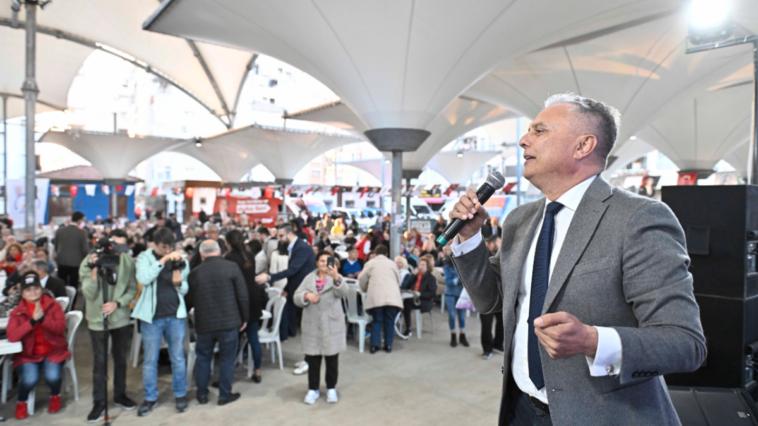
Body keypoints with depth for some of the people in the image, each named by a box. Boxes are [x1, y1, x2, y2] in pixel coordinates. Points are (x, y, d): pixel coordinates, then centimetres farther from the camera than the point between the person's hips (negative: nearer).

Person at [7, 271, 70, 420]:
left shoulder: (54, 305, 1)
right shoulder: (17, 313, 2)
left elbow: (61, 327, -12)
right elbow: (11, 336, -15)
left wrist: (42, 318, -26)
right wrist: (32, 320, -25)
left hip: (53, 352, 0)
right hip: (28, 355, 1)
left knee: (52, 376, -26)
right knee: (29, 378, -27)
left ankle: (55, 396, 11)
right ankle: (21, 402, 9)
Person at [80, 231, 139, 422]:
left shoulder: (128, 261, -9)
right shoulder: (89, 261, -12)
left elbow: (133, 289, -4)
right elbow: (89, 293, -13)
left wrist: (117, 303, -18)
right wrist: (94, 272, -26)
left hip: (121, 318, 2)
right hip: (98, 319, -1)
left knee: (120, 358, 14)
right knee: (100, 362, 6)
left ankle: (120, 395, 32)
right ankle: (99, 402, 22)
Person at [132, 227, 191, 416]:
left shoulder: (179, 260, 3)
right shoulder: (145, 257, -2)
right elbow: (143, 279, -21)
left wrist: (179, 283, -13)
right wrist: (163, 260, -24)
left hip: (175, 316, 1)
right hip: (152, 317, -1)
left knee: (178, 358, 10)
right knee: (150, 360, 9)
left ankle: (180, 394, 25)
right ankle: (150, 397, 24)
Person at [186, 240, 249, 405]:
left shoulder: (195, 273, -3)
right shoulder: (231, 267, -7)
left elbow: (189, 300, 6)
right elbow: (243, 295, -7)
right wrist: (244, 318, 5)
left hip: (204, 324, 2)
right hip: (229, 323, -1)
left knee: (203, 359, 17)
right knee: (227, 359, 10)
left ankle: (202, 395, 26)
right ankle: (225, 395, 18)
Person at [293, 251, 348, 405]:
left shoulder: (335, 277, -3)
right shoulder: (309, 278, 8)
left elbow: (343, 292, -25)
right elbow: (297, 298, 5)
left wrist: (336, 277, -44)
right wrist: (306, 295, -18)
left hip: (332, 325, -2)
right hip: (312, 325, 2)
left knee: (332, 359, 7)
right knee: (312, 359, 9)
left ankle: (331, 388, 25)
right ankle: (313, 389, 24)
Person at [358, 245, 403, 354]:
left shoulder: (371, 263, 11)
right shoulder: (392, 263, 14)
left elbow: (362, 279, 8)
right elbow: (398, 280, 20)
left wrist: (366, 290, 26)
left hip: (376, 297, 0)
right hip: (392, 296, 0)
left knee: (377, 321, 8)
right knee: (389, 321, 8)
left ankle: (374, 345, 6)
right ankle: (388, 345, 11)